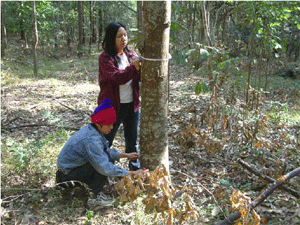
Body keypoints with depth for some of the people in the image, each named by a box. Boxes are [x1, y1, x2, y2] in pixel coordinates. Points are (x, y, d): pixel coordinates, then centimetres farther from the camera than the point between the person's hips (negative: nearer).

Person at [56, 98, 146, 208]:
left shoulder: (90, 129, 0)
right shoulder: (91, 139, -30)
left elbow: (107, 151, 14)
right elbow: (105, 168, -33)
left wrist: (125, 155, 5)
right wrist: (131, 173, -27)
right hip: (68, 174, -9)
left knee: (107, 156, 7)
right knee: (106, 158, -22)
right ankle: (95, 195, -10)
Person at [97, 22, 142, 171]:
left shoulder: (131, 55, 7)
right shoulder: (105, 58, -9)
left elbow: (140, 78, 1)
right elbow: (117, 77, -22)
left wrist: (141, 68, -20)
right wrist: (134, 68, -29)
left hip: (132, 104, 6)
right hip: (113, 106, -5)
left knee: (132, 140, 19)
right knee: (106, 140, 6)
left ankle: (134, 167, 36)